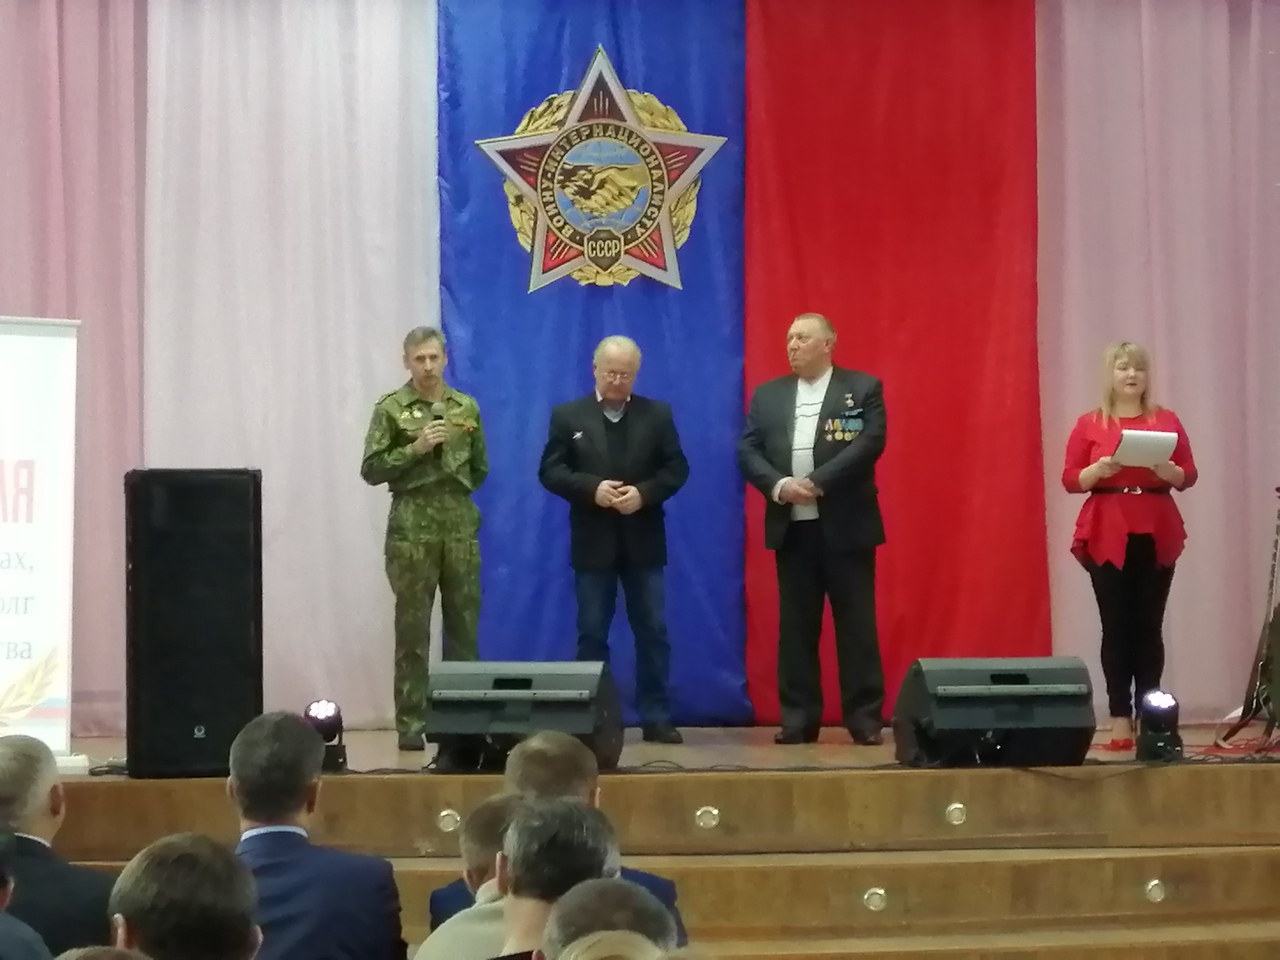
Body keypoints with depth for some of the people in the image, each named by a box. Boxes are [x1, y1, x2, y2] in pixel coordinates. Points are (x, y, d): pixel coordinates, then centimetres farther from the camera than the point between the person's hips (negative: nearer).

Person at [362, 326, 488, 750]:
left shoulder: (467, 407, 10)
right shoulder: (391, 408, -1)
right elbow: (371, 469, -5)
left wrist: (454, 492, 9)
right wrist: (415, 449, -14)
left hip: (461, 524, 3)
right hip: (412, 527, -3)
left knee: (464, 625, 5)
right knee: (412, 627, -1)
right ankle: (410, 722, 4)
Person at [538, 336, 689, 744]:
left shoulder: (658, 414, 5)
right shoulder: (567, 416, 3)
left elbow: (676, 468, 1)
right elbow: (550, 471, -2)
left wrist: (644, 493, -16)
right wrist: (592, 488, -18)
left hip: (643, 542, 1)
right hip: (592, 543, -1)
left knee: (653, 631, 2)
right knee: (592, 633, 4)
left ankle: (656, 717, 8)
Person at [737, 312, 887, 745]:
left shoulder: (863, 388, 1)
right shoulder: (767, 395, 12)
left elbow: (869, 443, -12)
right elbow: (747, 450, 4)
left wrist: (817, 482, -19)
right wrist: (779, 485, -14)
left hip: (846, 525, -3)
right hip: (791, 528, 3)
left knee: (856, 624, 0)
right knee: (795, 626, 5)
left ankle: (865, 718, 5)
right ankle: (798, 718, 10)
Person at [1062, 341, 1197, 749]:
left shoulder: (1166, 420, 9)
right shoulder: (1089, 424, 5)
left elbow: (1189, 475, 8)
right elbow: (1070, 480, 3)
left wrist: (1167, 470, -13)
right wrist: (1099, 469, -15)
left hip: (1157, 534, 1)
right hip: (1107, 536, -1)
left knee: (1149, 626, -1)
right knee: (1116, 626, -4)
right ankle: (1120, 720, -3)